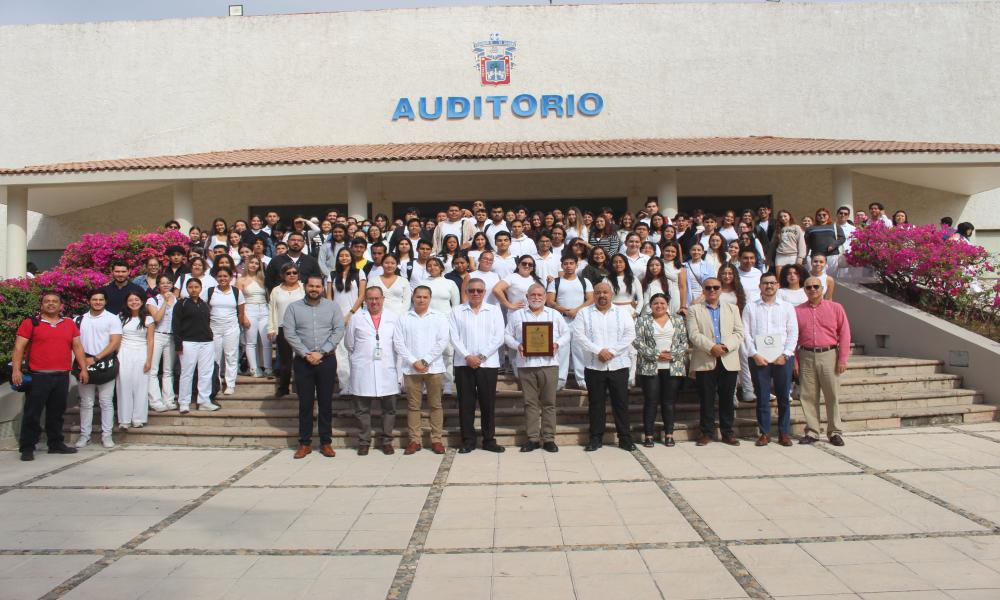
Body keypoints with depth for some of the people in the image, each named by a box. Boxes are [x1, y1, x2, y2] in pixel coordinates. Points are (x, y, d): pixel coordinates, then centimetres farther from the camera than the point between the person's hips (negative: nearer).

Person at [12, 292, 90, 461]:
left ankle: (56, 444, 21)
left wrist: (83, 368, 8)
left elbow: (77, 346, 14)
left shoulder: (70, 324, 13)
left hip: (62, 377, 4)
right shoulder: (30, 323, 3)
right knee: (32, 413, -1)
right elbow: (19, 347, -1)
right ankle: (27, 448, 6)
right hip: (38, 376, -3)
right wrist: (16, 369, -10)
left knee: (57, 413, 12)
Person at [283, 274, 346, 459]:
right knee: (305, 403, 4)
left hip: (327, 360, 0)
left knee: (326, 402, 4)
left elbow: (338, 331, -3)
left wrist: (321, 352, -11)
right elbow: (289, 333, -3)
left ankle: (326, 442, 13)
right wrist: (306, 354, -11)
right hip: (302, 361, 0)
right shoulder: (293, 307, 4)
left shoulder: (332, 307, 5)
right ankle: (305, 443, 13)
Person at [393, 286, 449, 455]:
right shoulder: (404, 318, 7)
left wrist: (425, 361, -10)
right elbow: (398, 343, 1)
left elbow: (443, 341, -4)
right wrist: (413, 362, -10)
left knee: (435, 405, 3)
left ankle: (437, 440, 10)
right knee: (413, 405, 4)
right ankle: (414, 440, 11)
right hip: (411, 369, 1)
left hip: (434, 368, -1)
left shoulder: (439, 317, 5)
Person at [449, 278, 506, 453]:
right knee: (466, 403, 3)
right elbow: (454, 337, 0)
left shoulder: (494, 310, 7)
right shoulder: (457, 312, 8)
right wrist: (467, 356, -13)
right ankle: (468, 440, 11)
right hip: (464, 363, 0)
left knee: (488, 403, 3)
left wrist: (481, 356, -10)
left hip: (488, 363, 0)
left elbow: (498, 337, -1)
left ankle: (489, 440, 13)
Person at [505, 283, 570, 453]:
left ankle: (549, 438, 7)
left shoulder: (554, 315, 12)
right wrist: (517, 345, -9)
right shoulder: (517, 315, 10)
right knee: (530, 402, 2)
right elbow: (507, 335, 9)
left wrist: (557, 344, -6)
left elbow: (566, 333, 13)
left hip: (549, 363, 0)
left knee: (549, 402, 1)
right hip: (526, 364, 0)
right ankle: (533, 438, 8)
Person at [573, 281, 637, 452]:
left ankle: (625, 438, 12)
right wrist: (598, 350, -16)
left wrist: (612, 351, -14)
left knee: (621, 403, 4)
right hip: (594, 366, 0)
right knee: (596, 403, 6)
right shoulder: (584, 313, 5)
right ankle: (596, 438, 15)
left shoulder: (623, 312, 7)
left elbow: (630, 335, -3)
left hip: (618, 365, 0)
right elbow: (578, 336, -6)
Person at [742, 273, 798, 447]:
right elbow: (746, 333, 2)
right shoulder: (750, 307, 7)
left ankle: (784, 433, 13)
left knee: (784, 397, 4)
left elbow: (793, 333, 4)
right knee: (762, 397, 2)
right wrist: (755, 354, -8)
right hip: (758, 359, 0)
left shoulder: (787, 307, 9)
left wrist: (785, 355, -7)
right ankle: (764, 433, 9)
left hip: (783, 358, 1)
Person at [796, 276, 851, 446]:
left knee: (832, 395, 2)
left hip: (829, 355, -1)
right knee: (808, 396, 4)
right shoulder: (798, 311, 8)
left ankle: (834, 432, 13)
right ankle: (812, 431, 14)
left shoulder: (835, 308, 4)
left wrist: (842, 359, -4)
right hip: (806, 356, 1)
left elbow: (844, 334, 2)